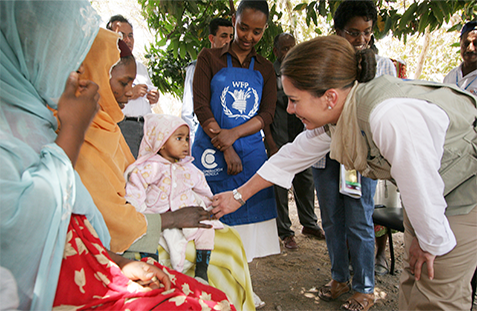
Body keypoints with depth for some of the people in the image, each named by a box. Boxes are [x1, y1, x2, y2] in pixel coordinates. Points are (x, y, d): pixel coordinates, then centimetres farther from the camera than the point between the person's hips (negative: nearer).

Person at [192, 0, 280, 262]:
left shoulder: (265, 69, 14)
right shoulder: (209, 58, 6)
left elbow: (267, 114, 4)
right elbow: (201, 106, -3)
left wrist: (234, 133, -14)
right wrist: (227, 150, -11)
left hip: (251, 152, 3)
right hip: (212, 151, -2)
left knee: (247, 219, 0)